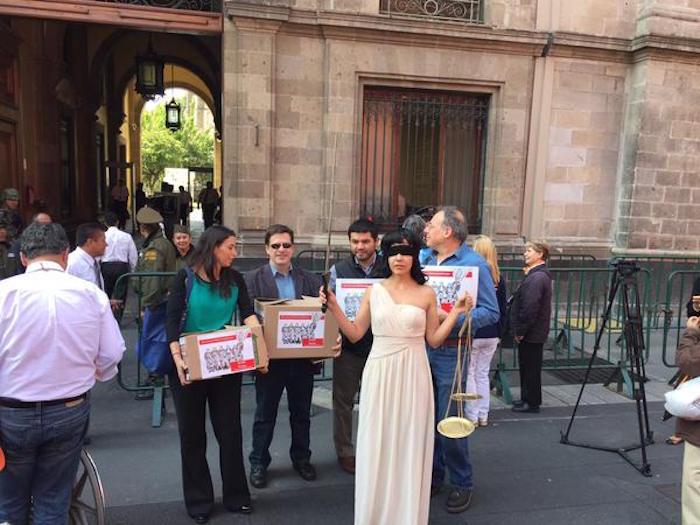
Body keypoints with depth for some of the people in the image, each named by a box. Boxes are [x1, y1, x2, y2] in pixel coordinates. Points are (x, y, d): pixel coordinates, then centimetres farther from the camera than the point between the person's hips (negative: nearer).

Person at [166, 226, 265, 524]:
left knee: (230, 430, 9)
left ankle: (236, 496, 26)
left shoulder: (235, 280, 1)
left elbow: (248, 314, -7)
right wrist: (178, 359, -24)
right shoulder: (185, 278, -8)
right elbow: (172, 321, -13)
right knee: (192, 433, 10)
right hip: (190, 366, -2)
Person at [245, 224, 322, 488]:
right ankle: (258, 463, 28)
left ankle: (301, 458, 35)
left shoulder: (310, 279, 5)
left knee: (301, 412, 17)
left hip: (303, 356, 3)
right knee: (265, 414, 11)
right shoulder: (253, 279, -3)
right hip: (270, 357, -3)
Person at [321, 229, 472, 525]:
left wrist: (456, 312, -3)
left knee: (410, 443, 7)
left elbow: (434, 340, 4)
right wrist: (334, 308, -5)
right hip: (379, 373, 1)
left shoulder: (426, 294, 2)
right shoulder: (374, 291, 4)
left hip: (412, 375, -1)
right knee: (376, 445, 8)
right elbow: (355, 334, 5)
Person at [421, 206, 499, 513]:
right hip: (421, 347, 6)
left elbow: (491, 312, -12)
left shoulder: (474, 263, -10)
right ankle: (432, 476, 31)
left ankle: (461, 483, 21)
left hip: (450, 352, -5)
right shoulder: (422, 257, 8)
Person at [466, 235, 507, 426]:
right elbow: (503, 309, 8)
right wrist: (498, 332, 17)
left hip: (472, 333, -5)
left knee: (469, 375, 6)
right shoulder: (499, 277, 2)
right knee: (483, 374, 16)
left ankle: (472, 416, 10)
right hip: (491, 334, 6)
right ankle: (483, 415, 22)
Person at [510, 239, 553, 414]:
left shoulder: (537, 277, -21)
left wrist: (520, 331, -18)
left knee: (530, 368, 1)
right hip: (534, 333, 10)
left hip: (531, 333, -10)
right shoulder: (537, 275, 14)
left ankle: (532, 403, 12)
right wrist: (519, 329, 16)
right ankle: (528, 399, 30)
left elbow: (530, 307, -25)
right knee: (527, 367, 18)